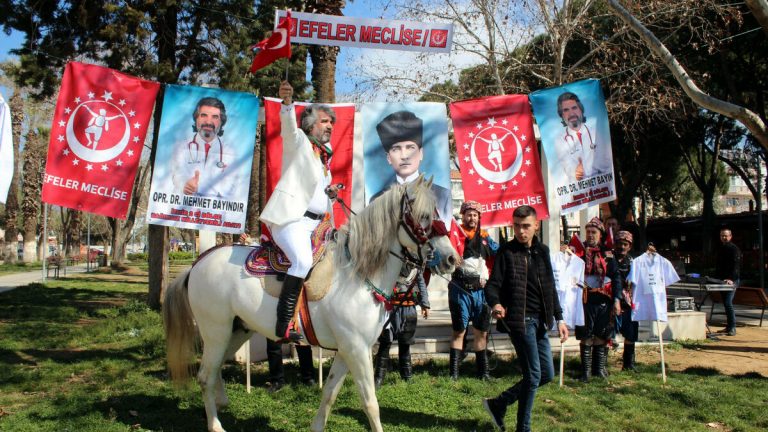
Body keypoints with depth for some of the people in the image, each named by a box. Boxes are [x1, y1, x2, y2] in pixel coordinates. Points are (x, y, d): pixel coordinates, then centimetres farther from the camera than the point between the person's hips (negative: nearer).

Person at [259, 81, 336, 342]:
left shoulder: (326, 155, 22)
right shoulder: (298, 141, 2)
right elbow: (288, 124, -21)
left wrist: (330, 190, 13)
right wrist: (287, 102, -39)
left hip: (314, 223, 9)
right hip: (290, 218, -9)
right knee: (303, 261, -29)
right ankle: (284, 325, -29)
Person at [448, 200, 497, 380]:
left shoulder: (484, 237, 12)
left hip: (480, 290, 4)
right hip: (460, 289, -4)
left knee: (481, 331, 11)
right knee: (458, 331, 4)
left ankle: (483, 371, 21)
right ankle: (453, 372, 11)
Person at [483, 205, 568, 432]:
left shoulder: (542, 251, 11)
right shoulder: (507, 252, -6)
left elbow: (550, 288, 18)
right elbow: (492, 285, -12)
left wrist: (559, 318, 15)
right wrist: (495, 303, -33)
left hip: (540, 320, 7)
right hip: (520, 319, -7)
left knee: (547, 374, 10)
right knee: (533, 375, -6)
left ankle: (498, 404, 21)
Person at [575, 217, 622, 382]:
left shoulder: (607, 254, 6)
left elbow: (616, 277, 5)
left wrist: (616, 298, -3)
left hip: (604, 300, 2)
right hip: (585, 300, -2)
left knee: (602, 336, 9)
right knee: (586, 337, 1)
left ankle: (600, 368, 20)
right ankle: (586, 370, 8)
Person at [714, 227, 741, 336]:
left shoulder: (734, 249, -8)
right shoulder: (720, 249, 17)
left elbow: (736, 265, -17)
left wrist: (731, 279, -28)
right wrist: (716, 278, 15)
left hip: (732, 281, -8)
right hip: (722, 280, 8)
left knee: (728, 303, -15)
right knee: (726, 303, 12)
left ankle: (732, 328, -11)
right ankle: (729, 326, 20)